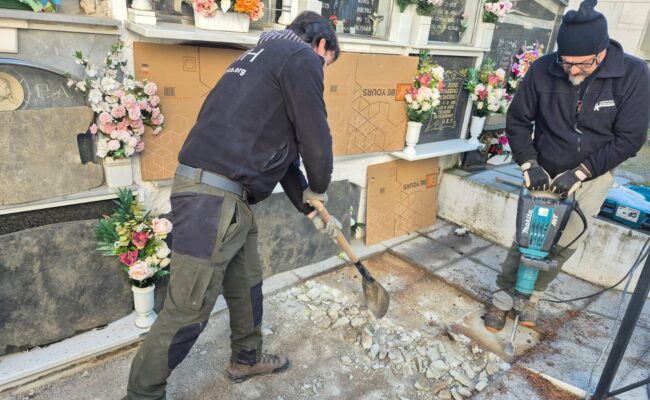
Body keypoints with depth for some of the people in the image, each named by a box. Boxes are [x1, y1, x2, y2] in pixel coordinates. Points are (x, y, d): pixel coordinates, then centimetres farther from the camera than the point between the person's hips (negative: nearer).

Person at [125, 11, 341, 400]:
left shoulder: (270, 58, 26)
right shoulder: (302, 58, -4)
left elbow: (280, 152, 26)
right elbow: (316, 141, -9)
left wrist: (311, 209, 27)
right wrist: (319, 189, 13)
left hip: (229, 197, 10)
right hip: (212, 197, -10)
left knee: (247, 284, 22)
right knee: (188, 310, 3)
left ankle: (247, 359, 43)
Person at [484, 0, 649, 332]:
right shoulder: (543, 70, -17)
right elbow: (517, 120, -6)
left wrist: (580, 172, -20)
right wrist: (529, 164, -16)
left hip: (592, 176, 1)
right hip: (545, 174, 0)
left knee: (564, 245, 3)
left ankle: (531, 296, 24)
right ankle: (503, 297, 14)